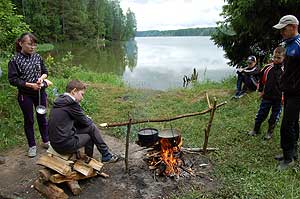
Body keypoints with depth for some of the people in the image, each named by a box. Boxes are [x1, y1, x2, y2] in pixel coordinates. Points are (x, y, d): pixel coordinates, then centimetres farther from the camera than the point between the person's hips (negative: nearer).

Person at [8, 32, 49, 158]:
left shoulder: (37, 57, 0)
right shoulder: (15, 60, -11)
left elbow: (45, 72, 10)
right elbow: (12, 79, -11)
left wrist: (42, 77, -12)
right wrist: (30, 85, -19)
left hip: (40, 92, 3)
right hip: (25, 95, -3)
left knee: (42, 117, 15)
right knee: (29, 120, 10)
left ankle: (46, 141, 31)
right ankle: (32, 146, 25)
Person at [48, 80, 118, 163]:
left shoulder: (59, 100, 10)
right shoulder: (71, 103, -16)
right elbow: (86, 122, -6)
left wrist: (86, 119, 8)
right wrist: (89, 120, 14)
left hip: (55, 142, 9)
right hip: (65, 145, -9)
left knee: (89, 127, 16)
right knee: (92, 128, 0)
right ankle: (106, 155, 14)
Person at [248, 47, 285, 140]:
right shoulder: (267, 68, -3)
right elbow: (261, 79, 11)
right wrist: (260, 90, 9)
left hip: (278, 99, -1)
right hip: (266, 97, 2)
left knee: (275, 116, 12)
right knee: (261, 114, 10)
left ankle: (270, 132, 29)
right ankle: (255, 129, 25)